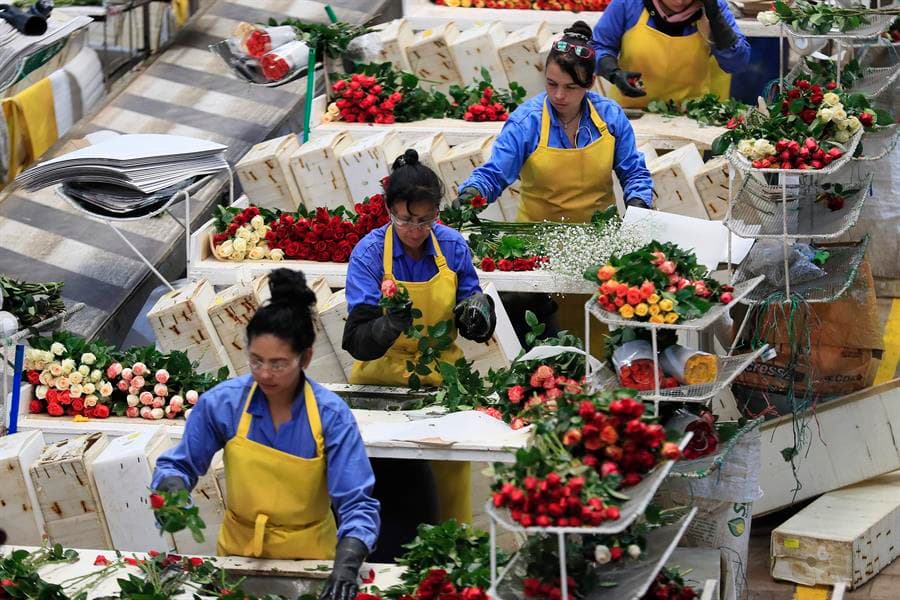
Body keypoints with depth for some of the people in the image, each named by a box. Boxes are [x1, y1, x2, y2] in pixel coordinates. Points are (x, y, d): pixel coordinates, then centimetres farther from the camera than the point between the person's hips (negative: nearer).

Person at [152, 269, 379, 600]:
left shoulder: (331, 415, -15)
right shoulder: (221, 403, -10)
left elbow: (357, 503, -18)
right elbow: (177, 465, 2)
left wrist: (346, 564, -34)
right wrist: (174, 492, -20)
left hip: (307, 558, -1)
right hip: (240, 551, 1)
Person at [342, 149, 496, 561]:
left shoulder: (452, 246, -1)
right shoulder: (370, 253, -10)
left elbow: (479, 326, 6)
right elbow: (358, 339, -19)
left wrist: (476, 311, -18)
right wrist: (390, 325, -40)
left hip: (442, 378, 3)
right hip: (384, 382, -3)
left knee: (449, 481, 6)